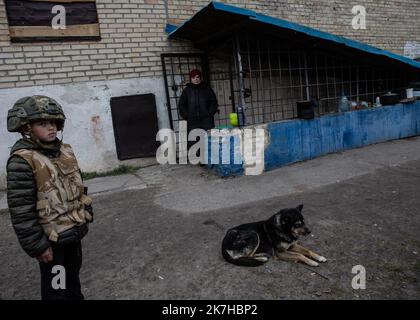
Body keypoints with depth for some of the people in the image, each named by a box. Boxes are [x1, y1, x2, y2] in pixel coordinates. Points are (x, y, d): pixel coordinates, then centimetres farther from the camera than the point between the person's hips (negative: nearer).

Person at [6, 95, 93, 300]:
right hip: (52, 238, -6)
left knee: (73, 274, 26)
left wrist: (86, 214, 13)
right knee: (55, 285, 11)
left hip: (74, 231, 7)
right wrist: (37, 245, -18)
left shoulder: (65, 151, 2)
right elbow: (21, 210, -20)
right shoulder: (22, 161, -20)